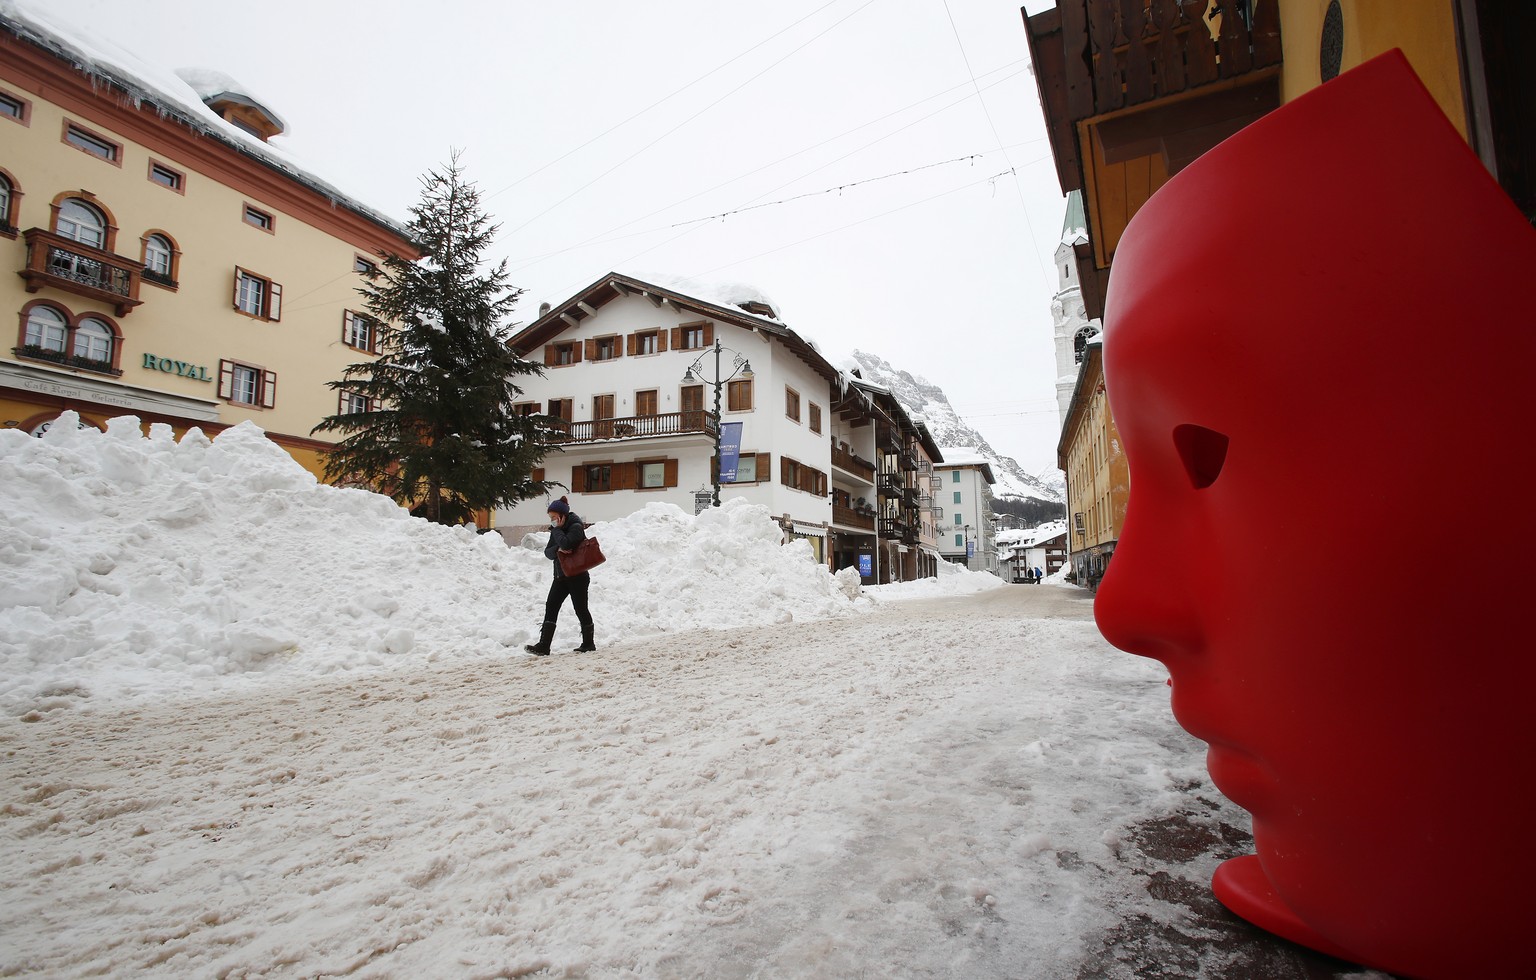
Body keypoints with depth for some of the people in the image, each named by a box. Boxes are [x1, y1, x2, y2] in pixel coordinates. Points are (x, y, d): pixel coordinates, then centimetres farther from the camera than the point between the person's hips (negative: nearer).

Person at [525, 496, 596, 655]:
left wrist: (556, 528, -16)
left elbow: (565, 543, -29)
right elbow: (548, 551, 5)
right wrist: (558, 550, -16)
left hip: (577, 575, -7)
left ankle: (588, 644, 17)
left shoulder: (576, 527, -13)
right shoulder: (557, 529, 11)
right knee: (551, 607, -2)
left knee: (580, 609, 2)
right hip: (561, 575, 8)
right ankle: (543, 646, -3)